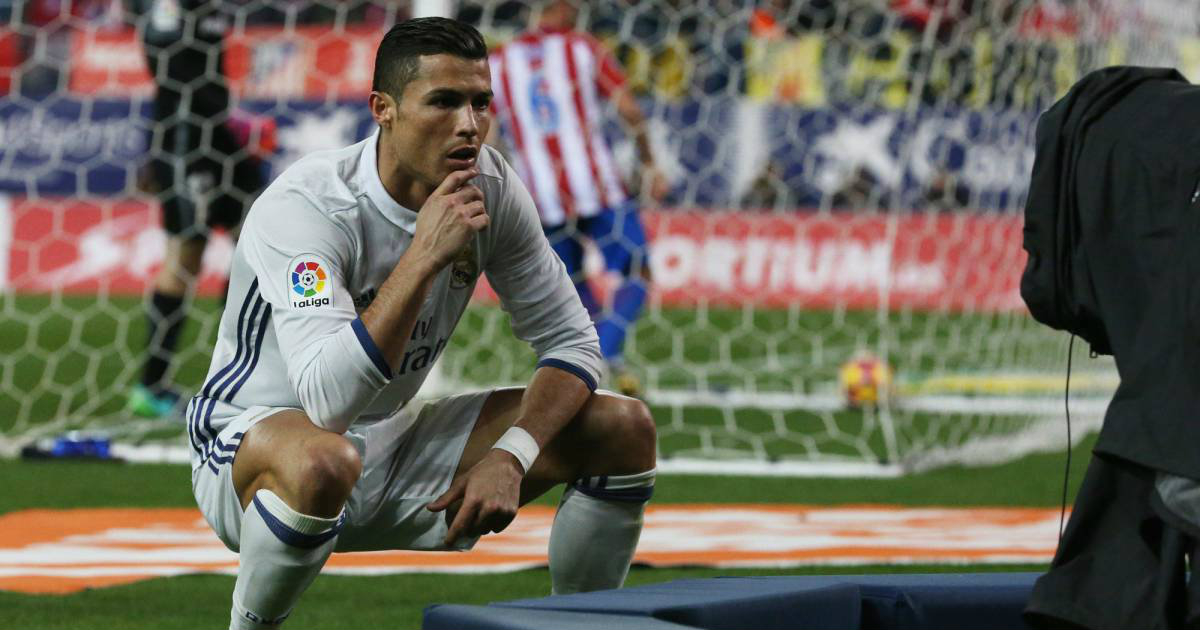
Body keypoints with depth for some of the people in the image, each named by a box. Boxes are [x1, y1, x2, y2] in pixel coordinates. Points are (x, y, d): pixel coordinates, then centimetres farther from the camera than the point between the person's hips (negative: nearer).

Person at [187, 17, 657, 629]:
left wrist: (510, 455, -21)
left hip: (395, 450, 6)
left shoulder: (490, 186, -8)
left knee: (626, 430, -7)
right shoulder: (305, 205, -27)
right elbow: (328, 400, -39)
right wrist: (425, 255, -39)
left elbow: (571, 341, -3)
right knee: (323, 462, -43)